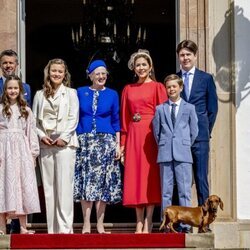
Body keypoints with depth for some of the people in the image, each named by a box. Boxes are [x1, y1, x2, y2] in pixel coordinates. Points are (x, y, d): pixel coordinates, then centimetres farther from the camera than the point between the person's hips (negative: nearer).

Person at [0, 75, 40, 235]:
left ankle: (23, 226, 0)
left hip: (22, 150, 3)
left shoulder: (26, 111, 14)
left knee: (23, 185, -1)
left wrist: (33, 153, 6)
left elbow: (31, 132, 13)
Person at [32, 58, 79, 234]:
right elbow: (34, 119, 11)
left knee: (64, 186, -9)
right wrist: (41, 136, -4)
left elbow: (73, 119, 1)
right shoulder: (40, 95, 15)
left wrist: (64, 138, -10)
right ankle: (52, 228, 5)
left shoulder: (70, 93, 8)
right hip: (45, 145, 3)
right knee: (48, 186, 2)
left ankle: (65, 227, -10)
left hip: (64, 143, -3)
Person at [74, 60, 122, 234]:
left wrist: (118, 144, 3)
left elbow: (116, 121, 9)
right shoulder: (81, 92, 9)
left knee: (103, 182, -1)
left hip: (106, 141, 0)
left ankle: (100, 224, 4)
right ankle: (86, 224, -2)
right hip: (84, 140, 0)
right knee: (85, 180, -4)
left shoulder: (112, 94, 8)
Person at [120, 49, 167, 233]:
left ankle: (148, 221, -2)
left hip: (151, 135, -4)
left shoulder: (157, 87, 3)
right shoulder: (128, 89, 15)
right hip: (133, 136, 4)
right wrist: (123, 143, 7)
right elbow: (125, 117, 13)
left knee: (150, 176, -4)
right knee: (134, 176, 2)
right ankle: (139, 222, 6)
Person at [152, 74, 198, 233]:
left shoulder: (189, 108, 8)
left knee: (185, 190, -4)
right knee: (166, 191, 3)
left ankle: (185, 224, -2)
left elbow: (194, 131, 10)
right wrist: (163, 146, 9)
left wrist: (186, 146, 9)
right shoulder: (160, 109, 10)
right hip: (165, 154, 1)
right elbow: (156, 131, 13)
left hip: (183, 154, -1)